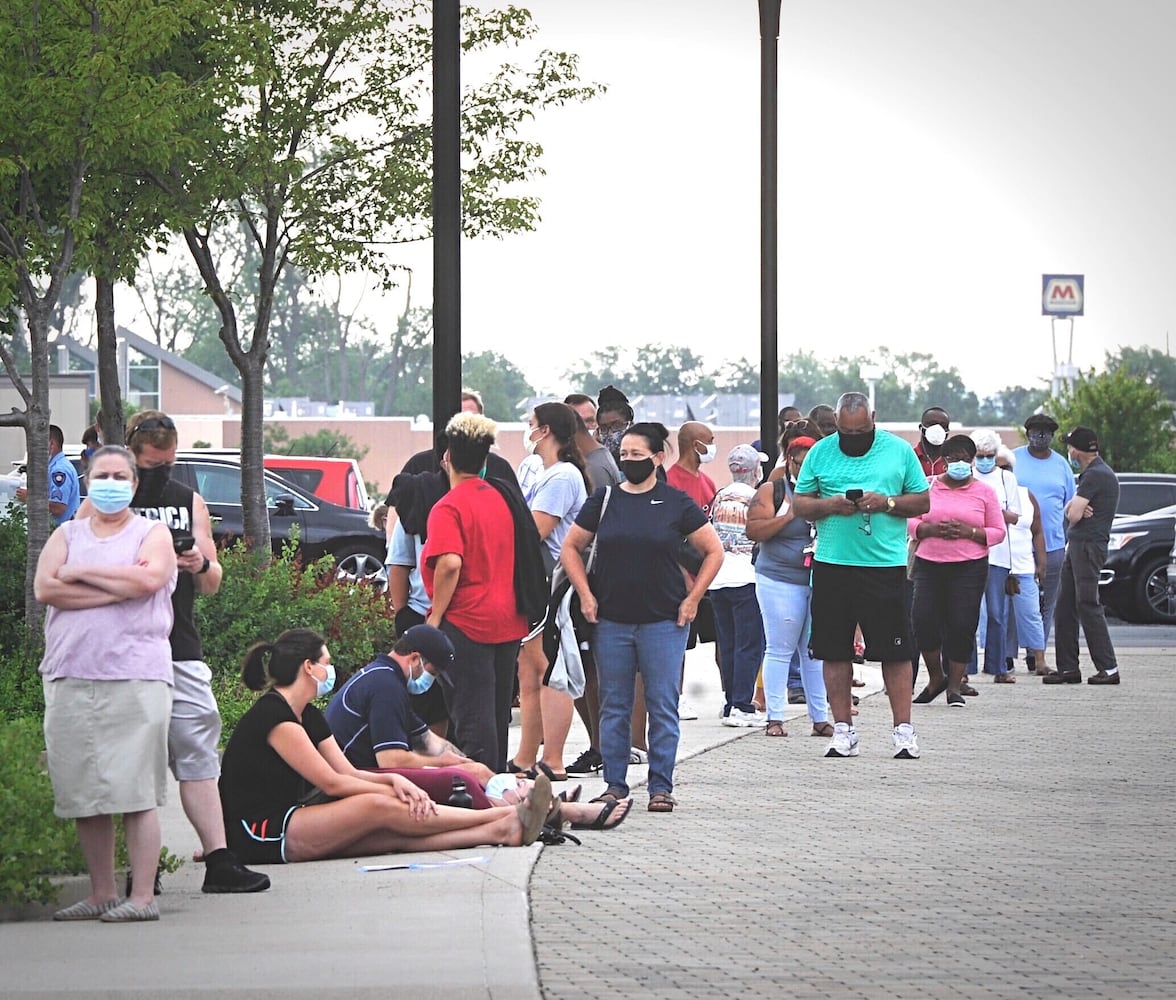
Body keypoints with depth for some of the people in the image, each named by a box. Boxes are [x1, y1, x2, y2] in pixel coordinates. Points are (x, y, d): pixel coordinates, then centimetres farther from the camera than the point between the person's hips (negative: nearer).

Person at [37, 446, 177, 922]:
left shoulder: (153, 535, 9)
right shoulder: (66, 537, 16)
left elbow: (147, 579, -13)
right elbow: (45, 588, -2)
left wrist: (80, 573, -3)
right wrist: (117, 589, -7)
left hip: (135, 679, -4)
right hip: (69, 679, 4)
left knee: (136, 793, -8)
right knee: (83, 794, 5)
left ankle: (142, 897, -6)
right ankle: (101, 894, 13)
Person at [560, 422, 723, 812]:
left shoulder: (676, 503, 0)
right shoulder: (604, 500, 6)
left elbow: (714, 551, 6)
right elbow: (570, 548, 13)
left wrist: (692, 599, 0)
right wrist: (586, 595, 3)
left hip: (664, 621, -2)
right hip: (611, 621, 2)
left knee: (663, 707, 0)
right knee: (614, 707, 6)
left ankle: (661, 786, 5)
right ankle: (614, 784, 13)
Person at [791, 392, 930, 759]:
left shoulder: (899, 451, 5)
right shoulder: (820, 453, 8)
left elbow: (922, 501, 7)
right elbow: (799, 504, 9)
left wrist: (887, 502, -11)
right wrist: (831, 505, -10)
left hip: (885, 565, -2)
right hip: (832, 564, 2)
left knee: (895, 650, -2)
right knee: (834, 649, 4)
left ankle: (903, 729, 4)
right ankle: (842, 729, 12)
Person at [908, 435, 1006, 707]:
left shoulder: (983, 492, 8)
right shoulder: (928, 486, 11)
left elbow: (998, 531, 6)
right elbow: (910, 522, 10)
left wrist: (969, 532, -11)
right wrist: (931, 529, -11)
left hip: (969, 568, -1)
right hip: (929, 564, 1)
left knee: (961, 626, -6)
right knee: (923, 620, -10)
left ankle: (954, 687, 6)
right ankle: (936, 677, 12)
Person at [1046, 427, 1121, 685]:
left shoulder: (1095, 475, -14)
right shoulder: (1094, 472, 20)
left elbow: (1073, 515, -17)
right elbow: (1069, 511, 17)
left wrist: (1076, 510, 4)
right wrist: (1076, 509, -5)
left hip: (1089, 545, -10)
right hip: (1077, 546, 10)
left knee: (1088, 606, -10)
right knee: (1064, 608, 9)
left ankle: (1108, 668, -9)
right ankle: (1067, 668, 11)